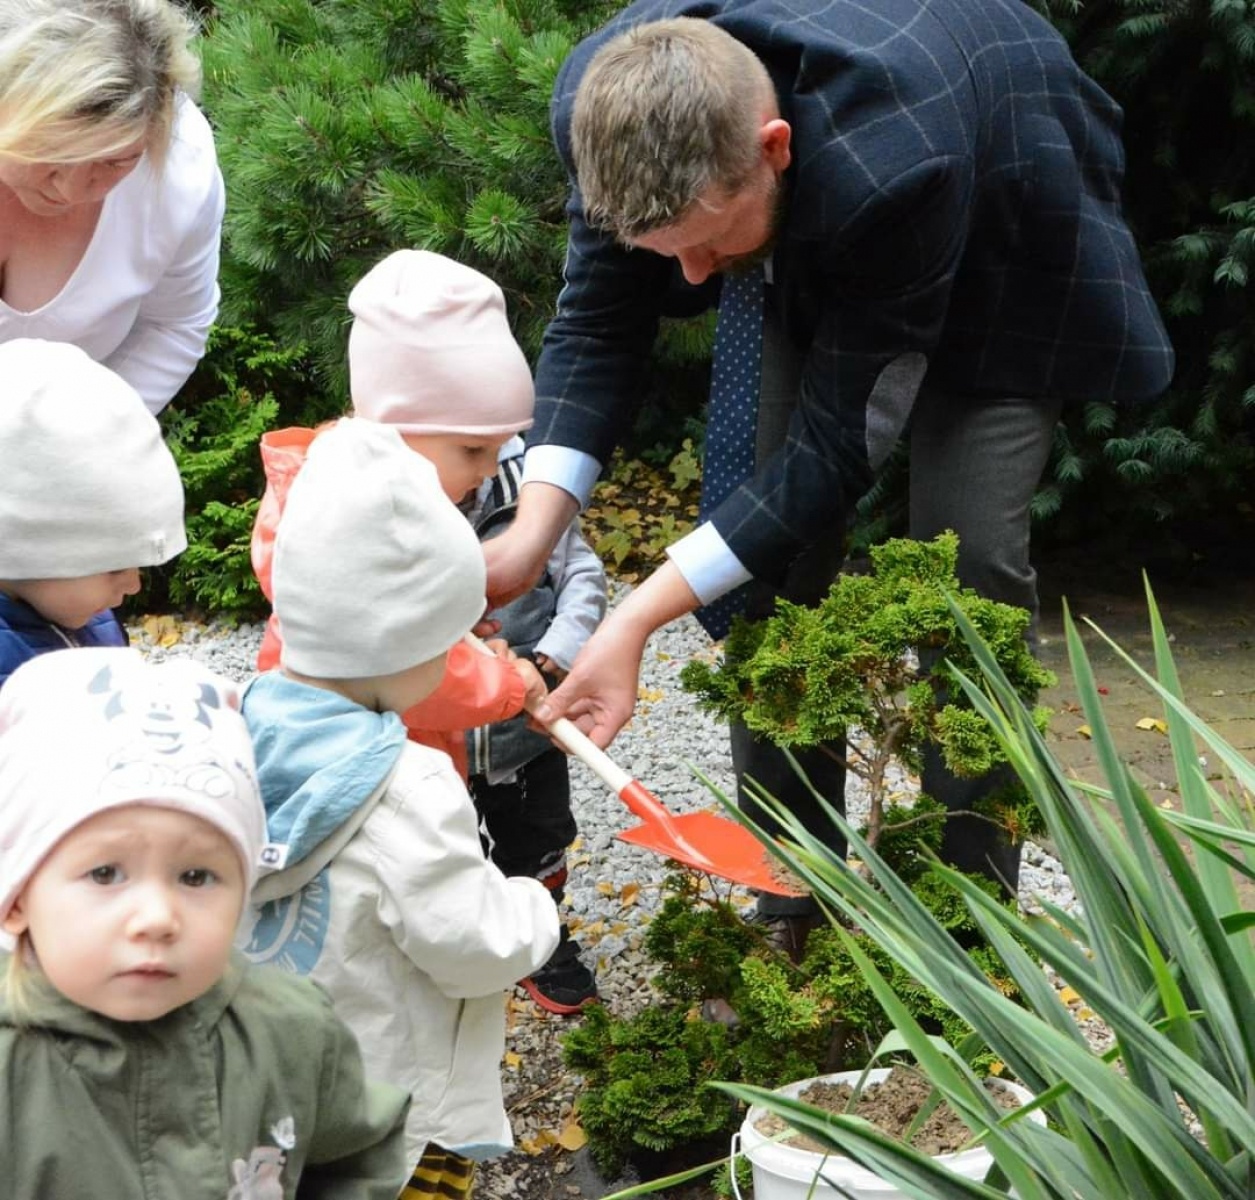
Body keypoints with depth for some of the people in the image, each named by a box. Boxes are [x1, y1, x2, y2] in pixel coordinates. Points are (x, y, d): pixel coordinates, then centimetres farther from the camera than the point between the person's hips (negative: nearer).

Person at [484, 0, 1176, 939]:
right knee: (780, 549, -4)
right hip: (818, 244, 5)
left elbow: (837, 441, -36)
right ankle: (792, 910, 10)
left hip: (1003, 250, -4)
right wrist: (532, 532, -34)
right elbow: (596, 328, -18)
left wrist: (639, 619, -41)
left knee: (968, 553, -15)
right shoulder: (615, 109, -31)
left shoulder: (890, 166, -45)